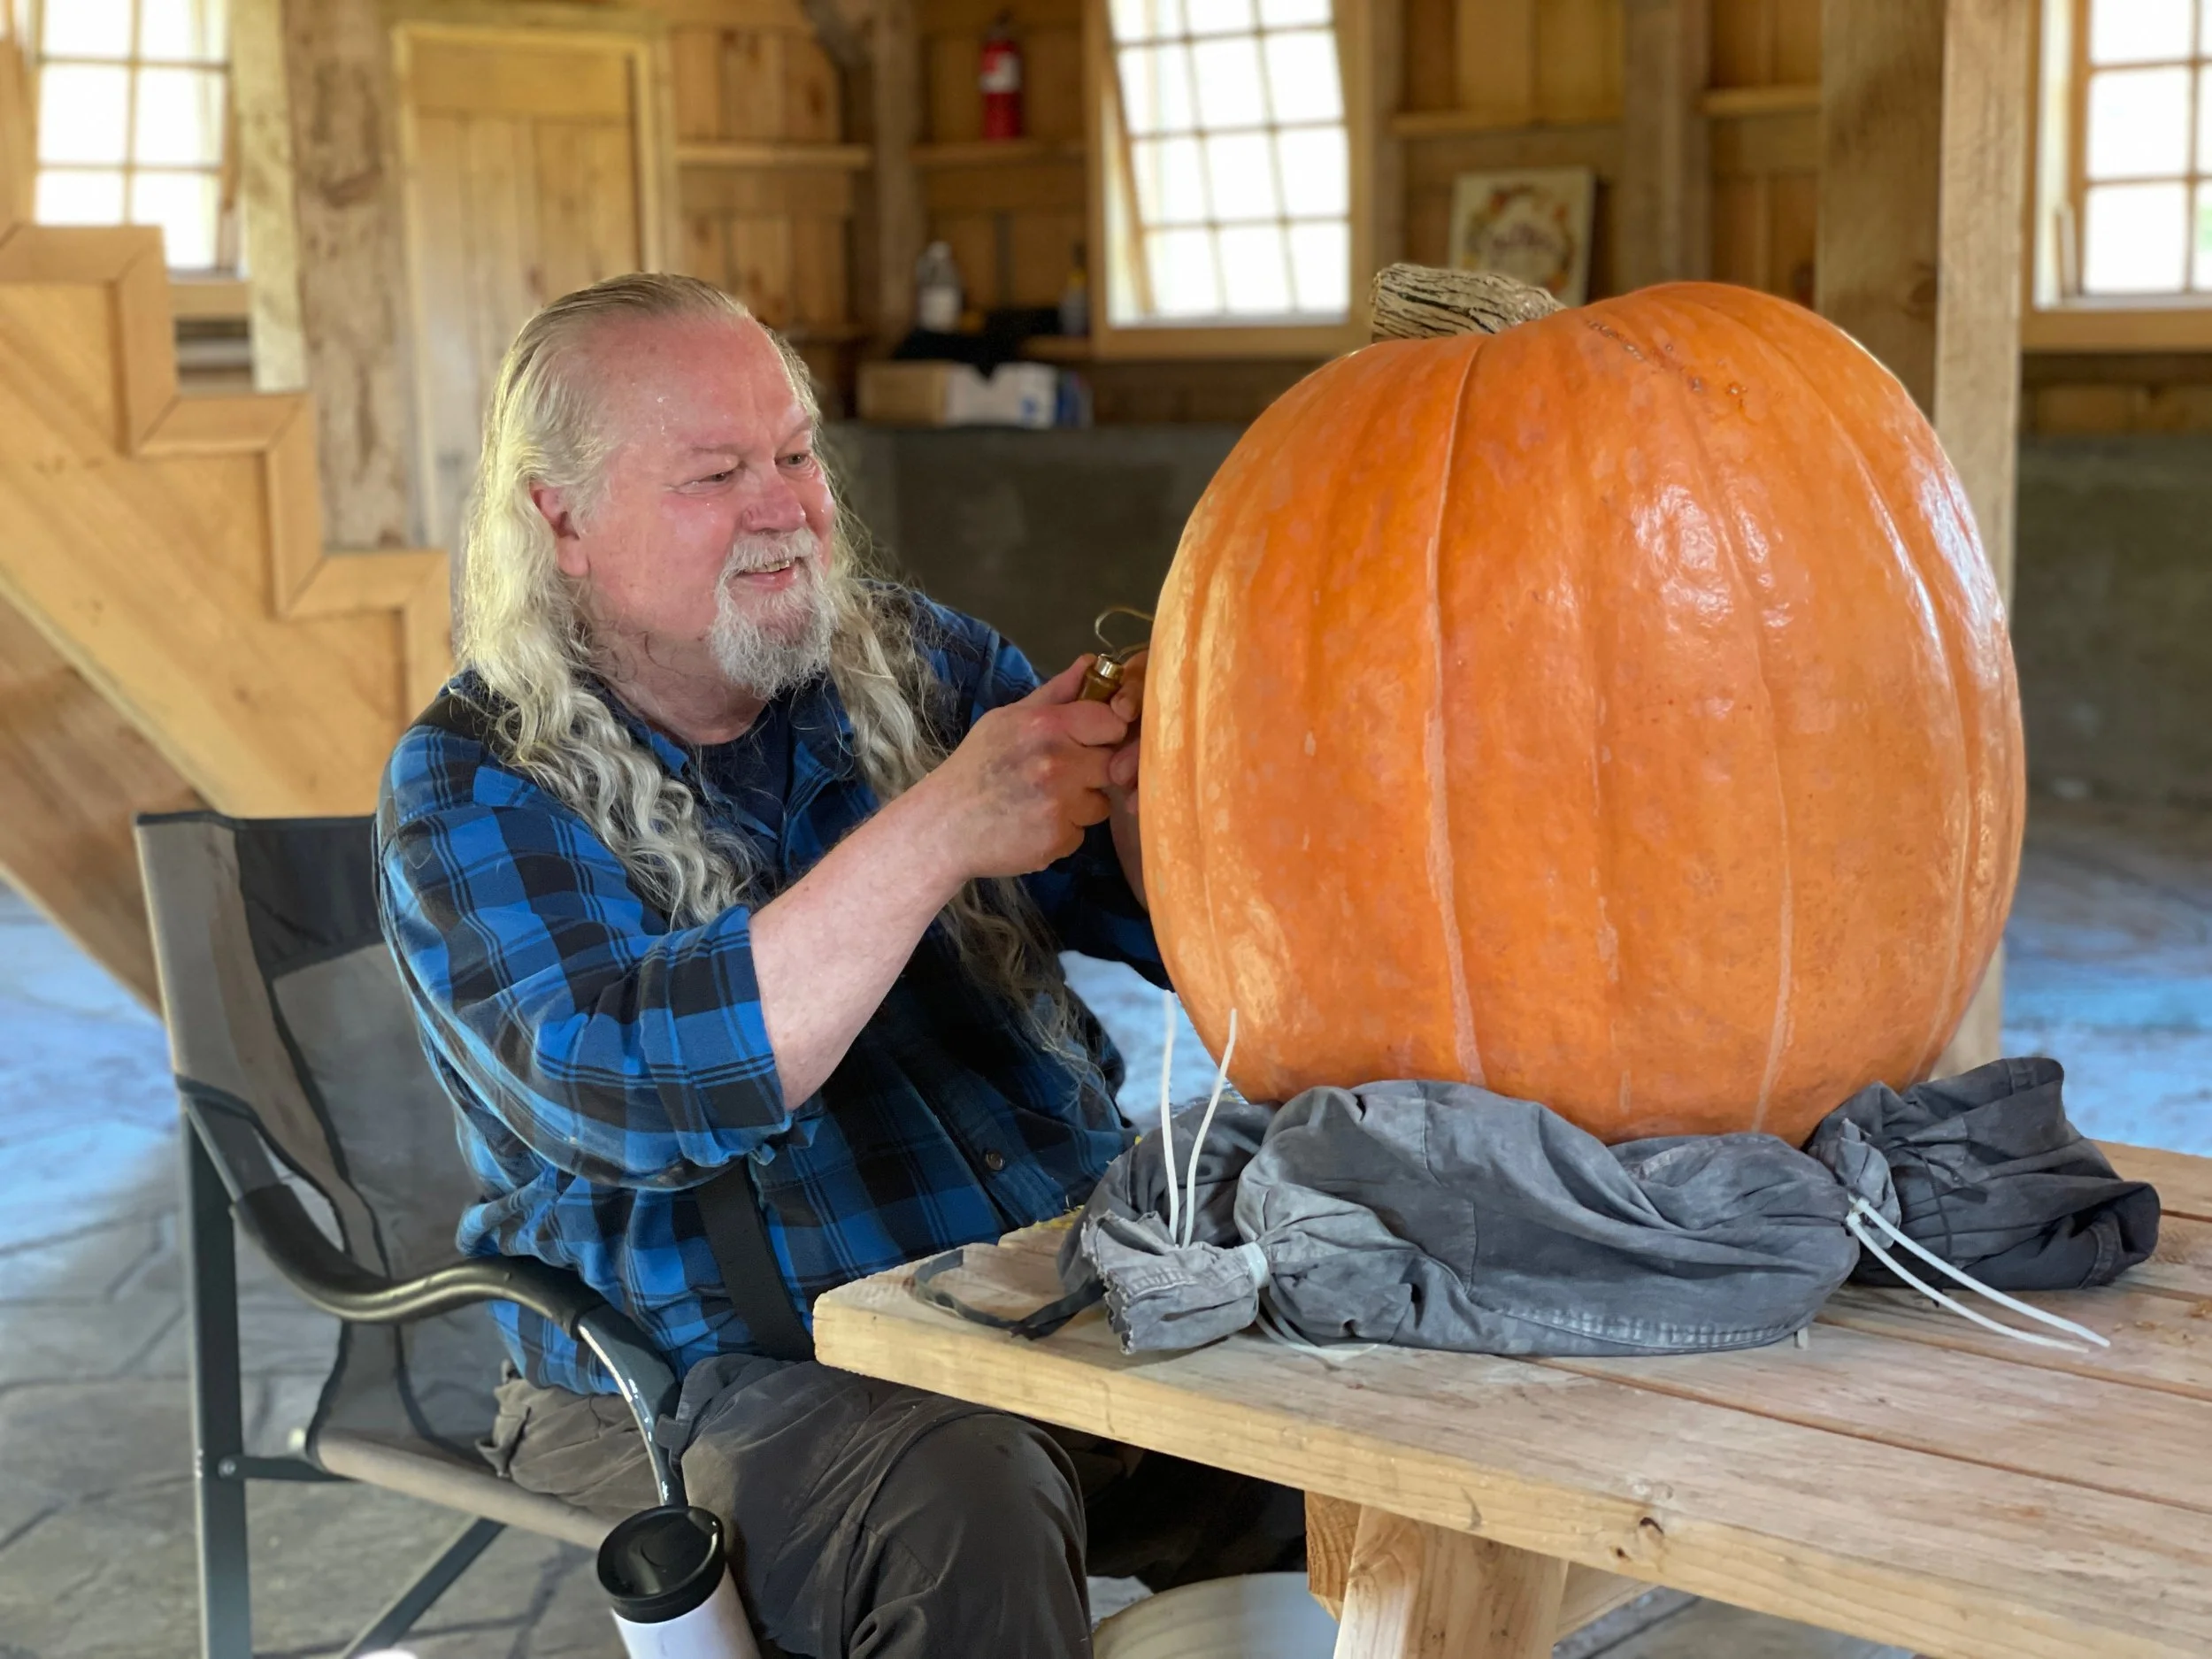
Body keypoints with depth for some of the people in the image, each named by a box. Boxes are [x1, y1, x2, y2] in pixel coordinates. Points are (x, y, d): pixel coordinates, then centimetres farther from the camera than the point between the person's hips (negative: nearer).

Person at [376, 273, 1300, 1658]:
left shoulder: (906, 663, 8)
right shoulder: (473, 792, -5)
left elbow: (1177, 922, 5)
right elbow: (630, 1086, -23)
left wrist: (1146, 778, -18)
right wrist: (937, 832, -28)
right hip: (704, 1374, -4)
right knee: (961, 1507, -34)